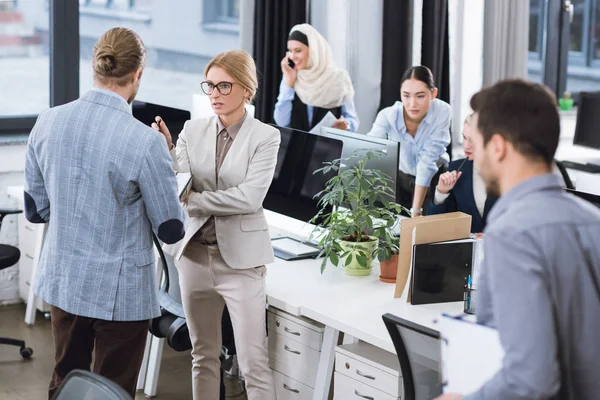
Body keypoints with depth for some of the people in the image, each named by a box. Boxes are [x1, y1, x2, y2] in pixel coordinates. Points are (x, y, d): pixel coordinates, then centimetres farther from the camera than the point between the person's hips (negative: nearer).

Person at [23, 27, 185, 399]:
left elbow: (35, 210, 5)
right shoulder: (145, 141, -21)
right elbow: (172, 230, -11)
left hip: (61, 281, 5)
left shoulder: (48, 123, -6)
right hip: (120, 291, -5)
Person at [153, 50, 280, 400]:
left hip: (240, 258, -4)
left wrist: (190, 200, -17)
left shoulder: (265, 137, -7)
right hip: (195, 253, 4)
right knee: (203, 355, 15)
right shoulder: (193, 130, 4)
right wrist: (166, 149, -21)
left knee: (254, 363, -3)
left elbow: (249, 197, -18)